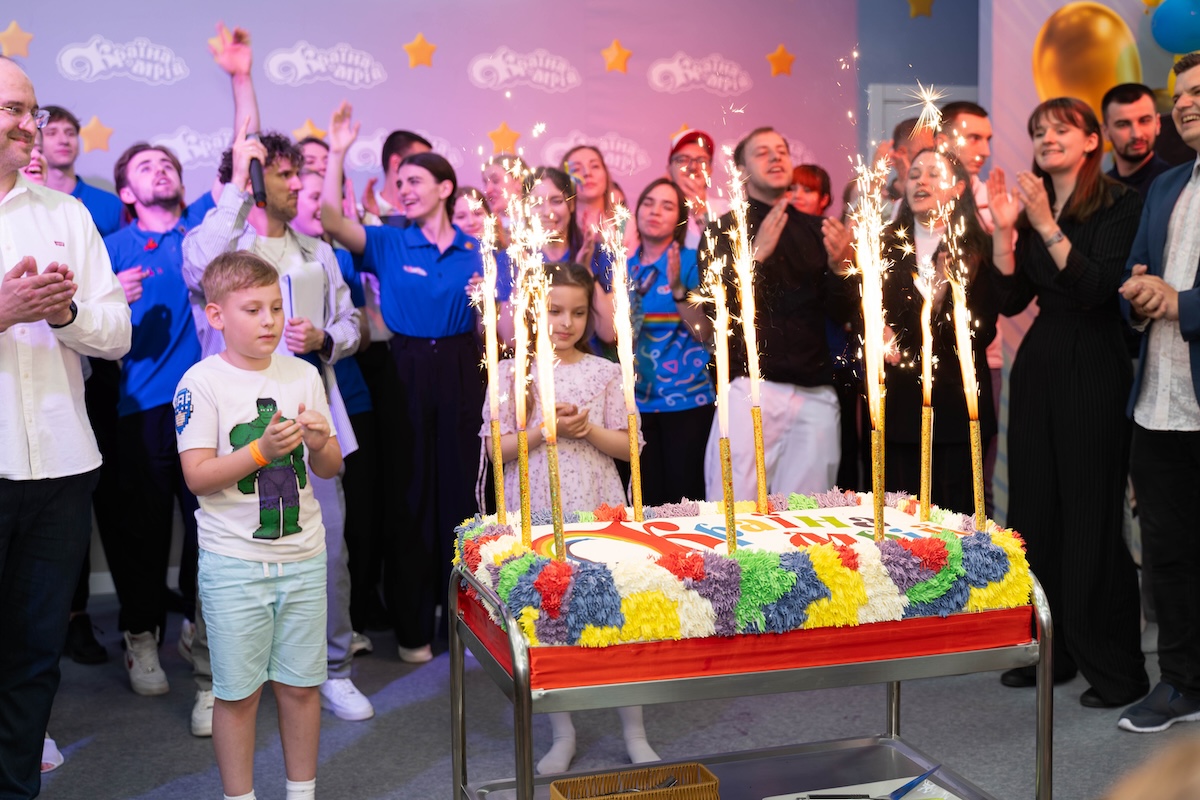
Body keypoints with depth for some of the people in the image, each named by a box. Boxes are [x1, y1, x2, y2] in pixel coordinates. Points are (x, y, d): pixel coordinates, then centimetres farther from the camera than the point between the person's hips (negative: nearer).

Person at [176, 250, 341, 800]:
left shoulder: (303, 375, 5)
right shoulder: (202, 382, -7)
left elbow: (330, 469, 10)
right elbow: (197, 476, -12)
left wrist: (320, 444, -12)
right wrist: (262, 450, -23)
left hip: (303, 557, 4)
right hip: (233, 563, -3)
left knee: (301, 684, 12)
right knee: (238, 692, 6)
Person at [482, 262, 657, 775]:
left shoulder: (604, 372, 4)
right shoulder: (512, 372, 2)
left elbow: (628, 445, 4)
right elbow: (496, 448, -1)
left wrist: (588, 429, -13)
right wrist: (546, 430, -14)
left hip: (598, 509, 0)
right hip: (536, 513, 0)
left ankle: (634, 732, 16)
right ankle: (563, 733, 22)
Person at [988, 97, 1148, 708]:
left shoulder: (1121, 205, -6)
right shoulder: (1032, 208, 12)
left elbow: (1096, 286, -17)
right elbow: (1010, 300, 5)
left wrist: (1046, 226, -21)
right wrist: (1003, 230, -5)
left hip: (1094, 370, -6)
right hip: (1038, 364, 7)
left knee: (1092, 519, -4)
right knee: (1035, 513, 9)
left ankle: (1116, 671, 7)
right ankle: (1049, 651, 22)